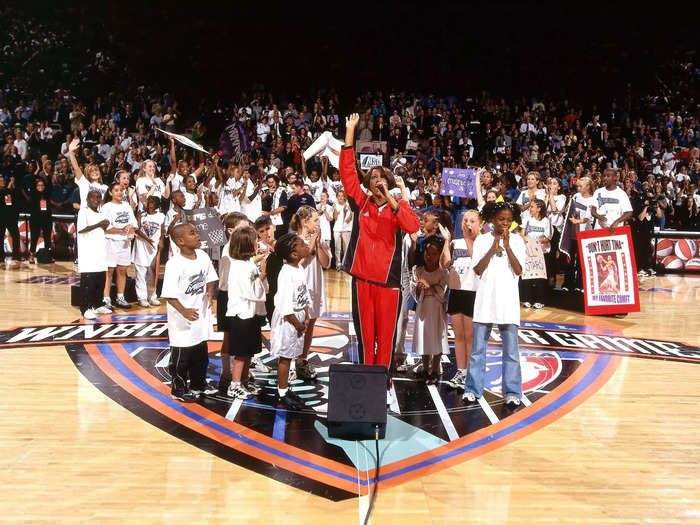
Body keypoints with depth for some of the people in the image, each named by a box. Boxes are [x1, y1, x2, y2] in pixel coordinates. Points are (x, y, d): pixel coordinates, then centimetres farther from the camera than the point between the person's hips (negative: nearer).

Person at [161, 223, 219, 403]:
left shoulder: (203, 256, 0)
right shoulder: (174, 264, -21)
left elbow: (210, 278, 13)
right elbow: (169, 295, -24)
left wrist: (209, 292, -7)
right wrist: (184, 311, -36)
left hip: (201, 316, 7)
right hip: (182, 321, -7)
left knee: (201, 354, 21)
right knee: (181, 357, 7)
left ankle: (198, 384, 40)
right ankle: (178, 390, 25)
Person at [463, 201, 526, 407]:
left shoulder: (517, 240, 7)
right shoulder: (482, 240, 7)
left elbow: (518, 270, -4)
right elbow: (477, 270, -3)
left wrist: (507, 247, -12)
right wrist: (493, 249, -10)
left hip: (508, 301, 0)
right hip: (485, 299, 0)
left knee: (511, 350, 0)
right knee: (478, 348, 4)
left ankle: (512, 392, 7)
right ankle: (472, 389, 12)